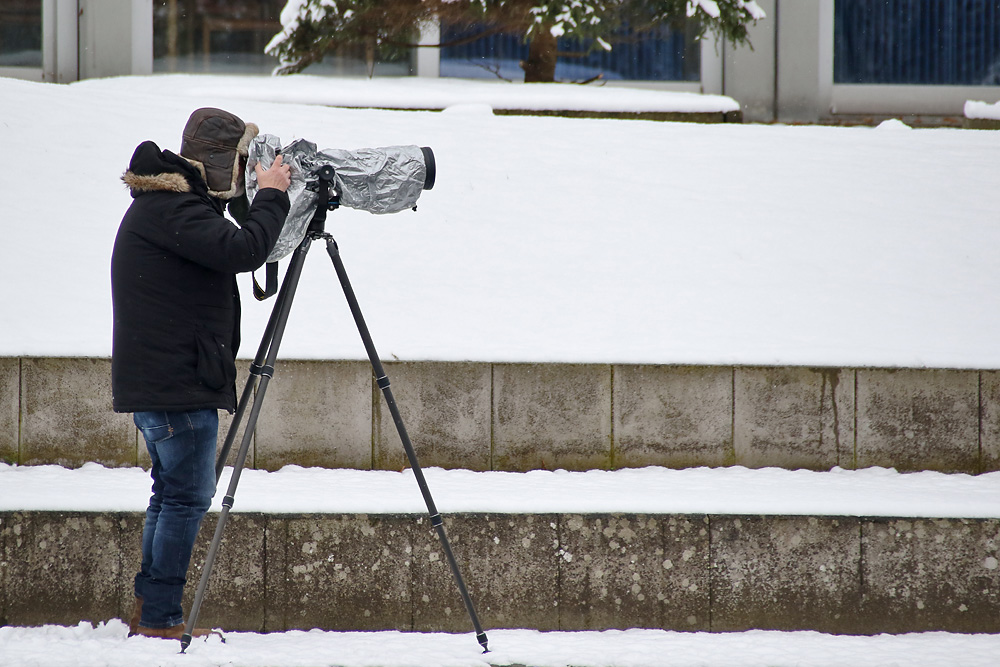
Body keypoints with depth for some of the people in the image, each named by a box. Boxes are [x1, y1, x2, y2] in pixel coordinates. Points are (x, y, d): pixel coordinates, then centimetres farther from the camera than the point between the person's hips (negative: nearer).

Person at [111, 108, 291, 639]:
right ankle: (161, 618, -4)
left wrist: (253, 201, 14)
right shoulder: (169, 209, -17)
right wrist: (271, 196, -12)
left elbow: (231, 249, 27)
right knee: (187, 496, -6)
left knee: (174, 491, 17)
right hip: (177, 385, -11)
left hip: (154, 383, 11)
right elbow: (243, 251, -26)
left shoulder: (167, 204, 17)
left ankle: (149, 610, 22)